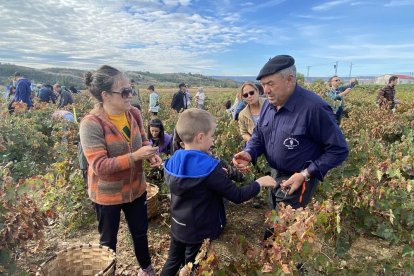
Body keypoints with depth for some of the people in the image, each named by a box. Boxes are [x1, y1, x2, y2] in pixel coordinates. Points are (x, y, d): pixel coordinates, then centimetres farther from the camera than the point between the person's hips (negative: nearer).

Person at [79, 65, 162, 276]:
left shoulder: (134, 113, -8)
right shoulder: (91, 124, -25)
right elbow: (99, 165, -28)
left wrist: (151, 154, -16)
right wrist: (135, 156, -35)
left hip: (136, 188, 5)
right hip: (107, 194, -5)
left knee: (140, 231, 23)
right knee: (108, 239, 19)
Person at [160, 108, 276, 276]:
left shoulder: (172, 163, -9)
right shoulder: (209, 169, -29)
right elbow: (237, 196, -23)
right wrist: (259, 183, -9)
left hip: (178, 227, 6)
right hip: (200, 232, -5)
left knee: (173, 262, 25)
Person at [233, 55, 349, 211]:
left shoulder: (314, 108, -27)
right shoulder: (268, 104, -3)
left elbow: (339, 149, -21)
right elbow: (259, 134, 8)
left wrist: (305, 174, -26)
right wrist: (249, 153, -13)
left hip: (297, 181, -7)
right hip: (274, 176, 8)